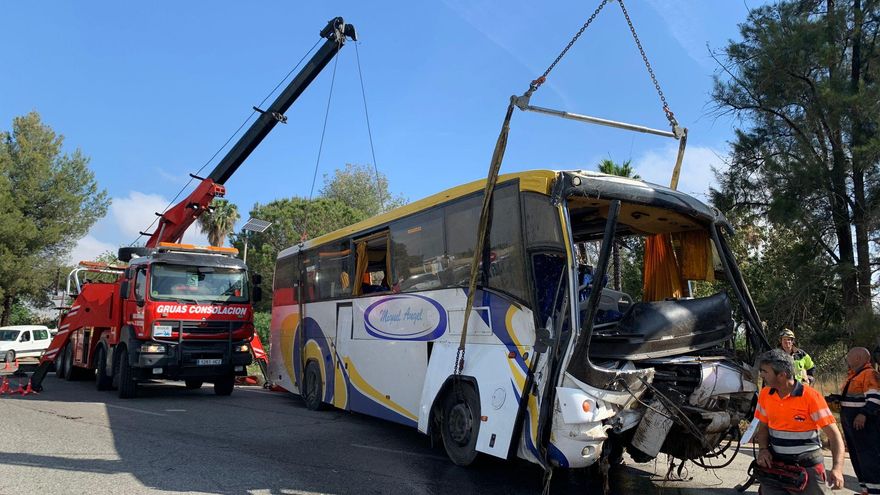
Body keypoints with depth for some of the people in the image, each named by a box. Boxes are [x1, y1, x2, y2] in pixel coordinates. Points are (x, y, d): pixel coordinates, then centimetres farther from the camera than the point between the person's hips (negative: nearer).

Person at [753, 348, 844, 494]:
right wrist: (763, 449, -8)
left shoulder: (811, 396, -16)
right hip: (775, 462, 4)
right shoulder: (765, 394, -2)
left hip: (808, 466, -3)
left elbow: (834, 434, -17)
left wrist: (837, 468, -29)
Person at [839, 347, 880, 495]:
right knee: (857, 457, 14)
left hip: (864, 422, -10)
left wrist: (863, 414, -29)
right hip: (851, 423, 10)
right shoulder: (853, 375, 18)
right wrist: (837, 399, 15)